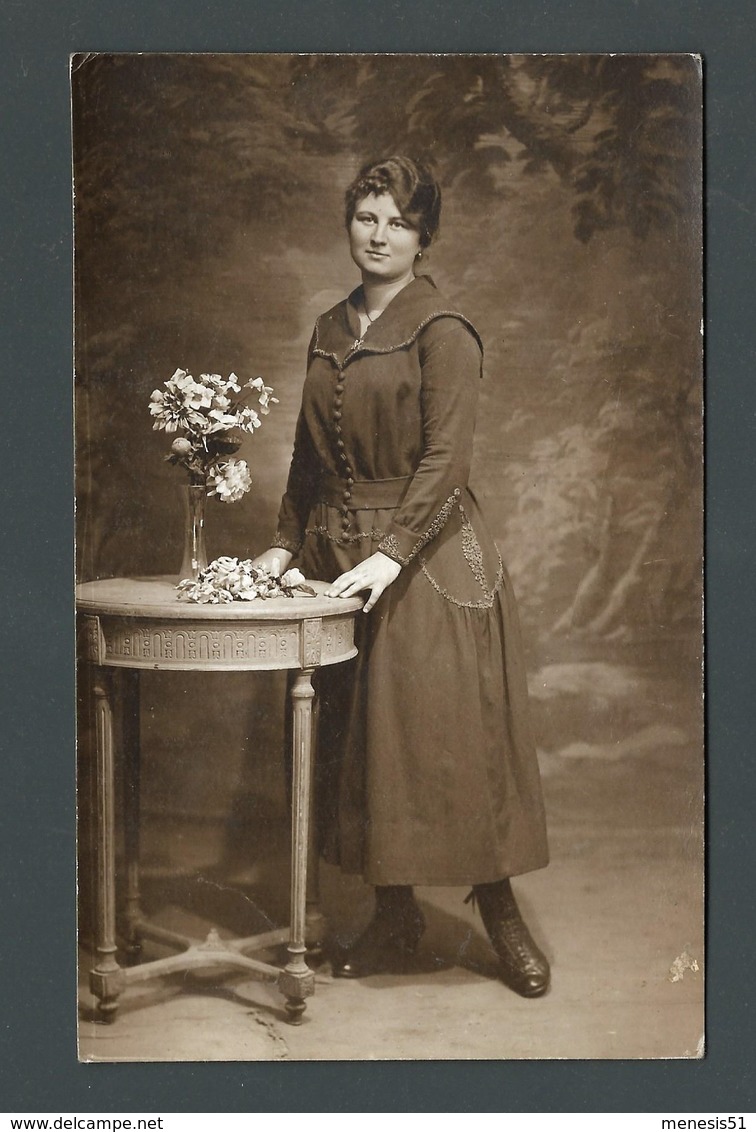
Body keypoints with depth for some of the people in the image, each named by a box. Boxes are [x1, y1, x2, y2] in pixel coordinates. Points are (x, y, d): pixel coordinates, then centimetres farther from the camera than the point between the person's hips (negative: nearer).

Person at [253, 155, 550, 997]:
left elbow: (444, 458, -15)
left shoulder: (443, 331, -7)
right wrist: (286, 542, 10)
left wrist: (389, 556, -22)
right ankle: (393, 917, 20)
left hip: (428, 555, -6)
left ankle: (501, 915, 12)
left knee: (452, 728, -3)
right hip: (338, 550, 6)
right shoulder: (329, 331, 13)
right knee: (358, 731, 8)